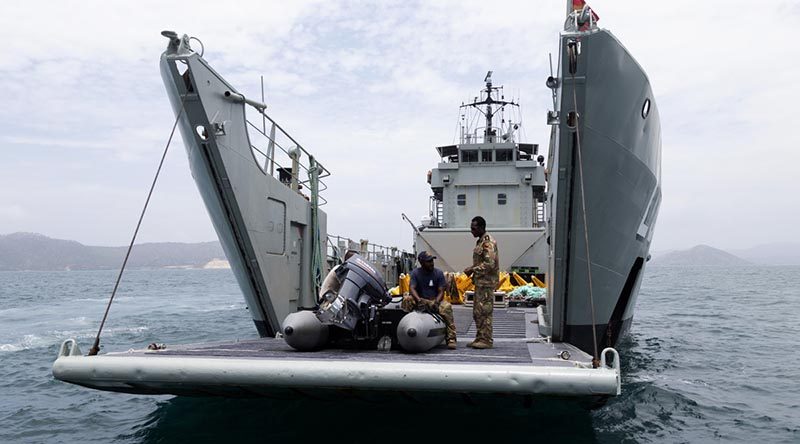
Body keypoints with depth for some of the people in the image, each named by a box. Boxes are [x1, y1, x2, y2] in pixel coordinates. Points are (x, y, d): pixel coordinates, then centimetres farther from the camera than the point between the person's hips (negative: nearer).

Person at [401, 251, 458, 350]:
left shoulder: (438, 273, 1)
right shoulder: (415, 273, 0)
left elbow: (441, 291, -4)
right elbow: (411, 288, -14)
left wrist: (436, 302, -25)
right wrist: (418, 300, -35)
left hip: (435, 301, 0)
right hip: (420, 300, 0)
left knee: (447, 307, -32)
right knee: (406, 300, -29)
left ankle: (451, 339, -29)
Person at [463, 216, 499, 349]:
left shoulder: (488, 242, -14)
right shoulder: (480, 241, 17)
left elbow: (490, 264, -22)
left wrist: (473, 269, -16)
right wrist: (472, 270, 10)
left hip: (486, 282, -10)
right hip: (480, 282, 10)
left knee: (484, 312, -7)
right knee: (477, 312, 12)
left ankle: (487, 340, -1)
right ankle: (480, 338, 19)